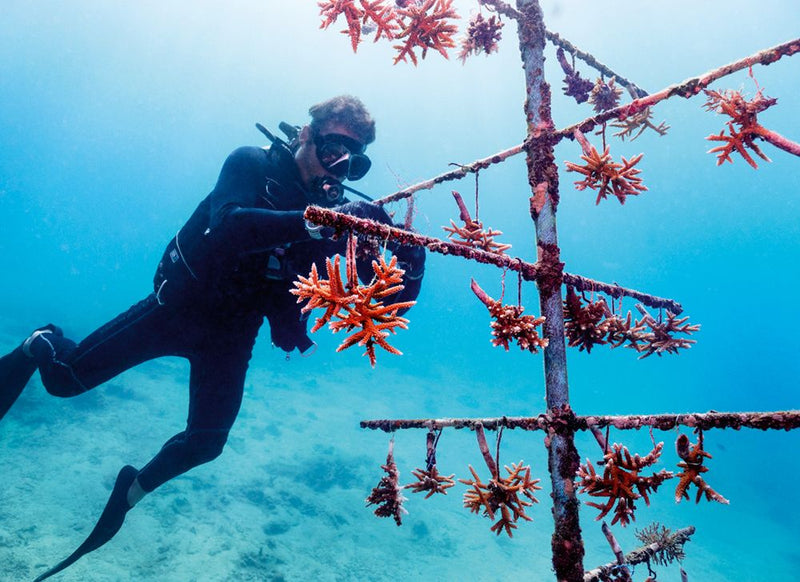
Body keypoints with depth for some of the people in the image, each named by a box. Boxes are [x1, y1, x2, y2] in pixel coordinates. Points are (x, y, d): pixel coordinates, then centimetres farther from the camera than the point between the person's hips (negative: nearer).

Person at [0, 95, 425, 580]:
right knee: (67, 377, 1)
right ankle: (43, 346, 39)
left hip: (233, 334, 3)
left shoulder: (339, 211, -7)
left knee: (206, 443, 4)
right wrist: (313, 222, -46)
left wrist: (410, 259, -29)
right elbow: (227, 227, -37)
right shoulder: (253, 165, -16)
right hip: (181, 305, -3)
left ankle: (134, 490, 35)